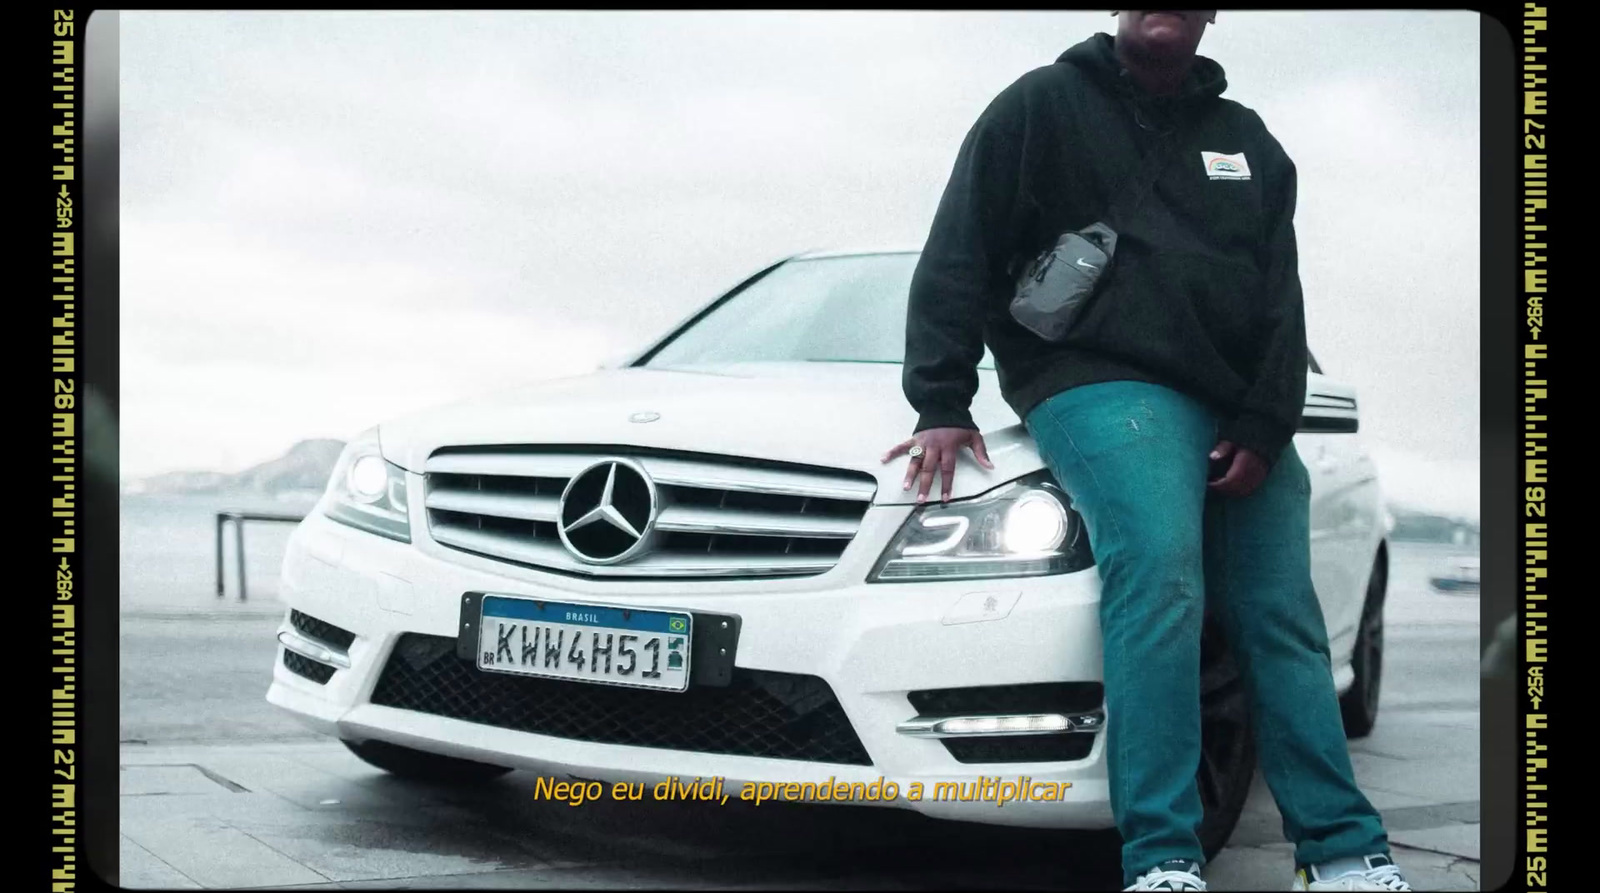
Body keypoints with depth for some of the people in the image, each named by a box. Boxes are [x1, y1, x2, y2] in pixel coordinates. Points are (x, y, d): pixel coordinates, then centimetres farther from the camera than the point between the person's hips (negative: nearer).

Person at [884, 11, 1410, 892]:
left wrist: (1266, 425, -2)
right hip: (1102, 384, -6)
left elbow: (1281, 297, 14)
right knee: (1159, 576, -28)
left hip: (1242, 416, 6)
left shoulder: (1248, 141, 21)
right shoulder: (1043, 106, 7)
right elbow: (957, 258, 2)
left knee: (1283, 619, 2)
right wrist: (942, 405, -8)